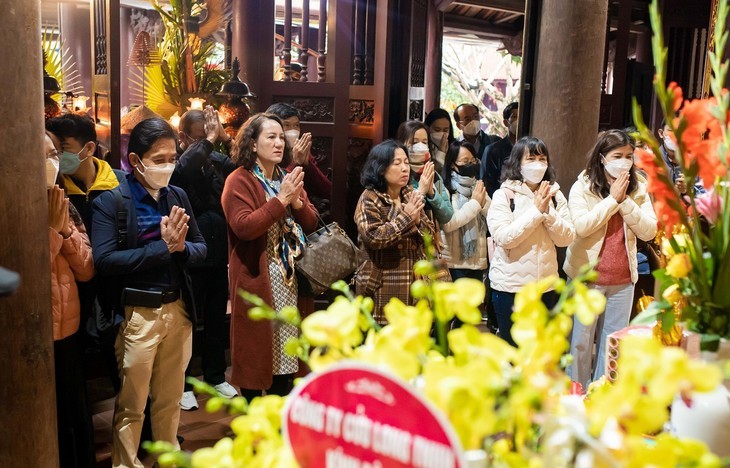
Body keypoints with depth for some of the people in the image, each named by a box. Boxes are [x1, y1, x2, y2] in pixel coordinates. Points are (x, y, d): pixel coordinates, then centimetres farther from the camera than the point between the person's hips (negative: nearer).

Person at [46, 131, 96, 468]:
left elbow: (86, 270, 2)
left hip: (67, 331, 6)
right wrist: (51, 229, -17)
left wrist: (66, 228, -10)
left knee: (76, 418, 17)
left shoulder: (65, 209, 9)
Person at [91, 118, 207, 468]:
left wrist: (181, 247, -14)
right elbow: (104, 261, -19)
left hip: (178, 309, 5)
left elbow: (201, 249, 9)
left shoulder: (178, 196, 6)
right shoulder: (110, 202, -9)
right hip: (137, 315, -4)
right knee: (131, 406, 9)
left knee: (170, 399, 19)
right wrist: (163, 247, -21)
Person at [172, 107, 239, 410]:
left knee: (217, 319, 16)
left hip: (219, 254, 5)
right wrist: (208, 140, -29)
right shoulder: (177, 165, -10)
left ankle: (215, 376, 33)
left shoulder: (217, 161, 2)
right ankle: (183, 383, 22)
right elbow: (184, 168, -33)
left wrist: (225, 139, -20)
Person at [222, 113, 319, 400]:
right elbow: (243, 227, -22)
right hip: (257, 277, -7)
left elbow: (311, 224, 9)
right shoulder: (239, 181, -9)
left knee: (286, 348, 14)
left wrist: (297, 202, -11)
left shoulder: (288, 178, 12)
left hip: (290, 276, 7)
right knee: (255, 349, 3)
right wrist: (280, 200, -23)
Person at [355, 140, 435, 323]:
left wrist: (417, 220, -11)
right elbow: (374, 238, -20)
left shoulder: (410, 195, 11)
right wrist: (406, 217, -18)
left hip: (414, 285, 6)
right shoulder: (369, 199, -8)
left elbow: (430, 235, 9)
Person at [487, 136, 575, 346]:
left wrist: (548, 212, -16)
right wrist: (536, 210, -19)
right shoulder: (504, 195, -9)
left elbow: (566, 238, -2)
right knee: (512, 346, 9)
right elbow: (504, 238, -20)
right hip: (510, 285, -4)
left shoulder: (555, 195, 4)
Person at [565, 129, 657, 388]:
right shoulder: (582, 186, -7)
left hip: (623, 279, 3)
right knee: (581, 340, 7)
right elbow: (581, 227, -20)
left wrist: (625, 200, -15)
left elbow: (649, 231, -6)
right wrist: (612, 199, -18)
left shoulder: (639, 188, 3)